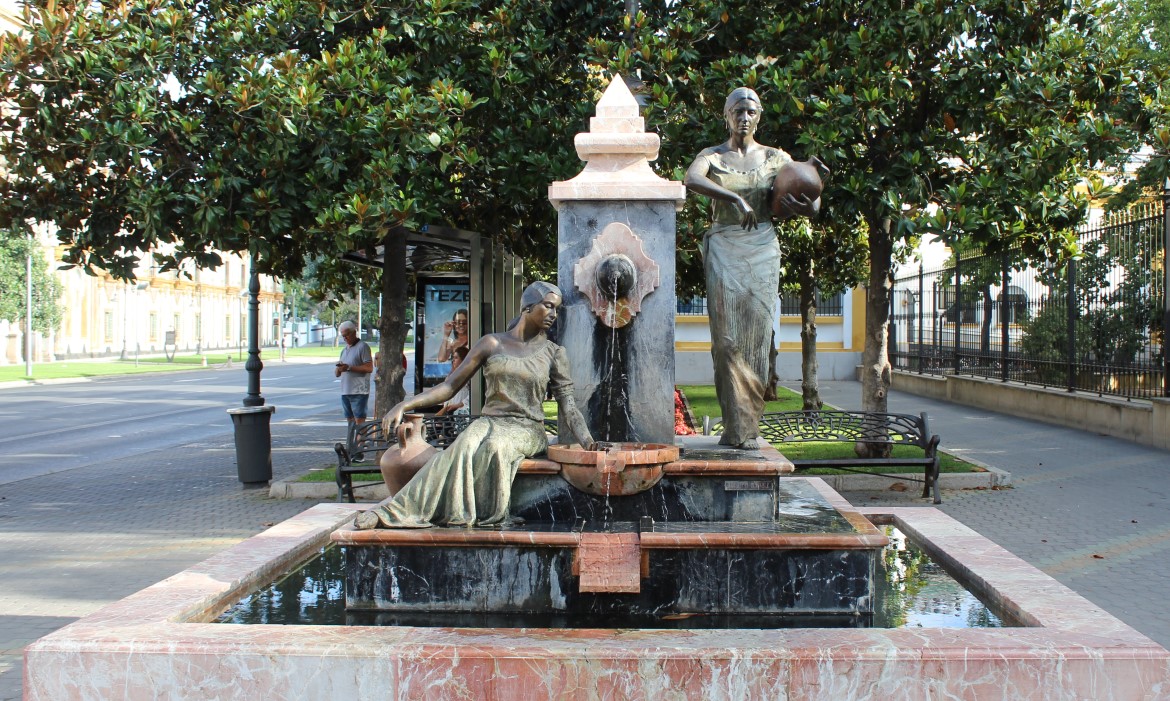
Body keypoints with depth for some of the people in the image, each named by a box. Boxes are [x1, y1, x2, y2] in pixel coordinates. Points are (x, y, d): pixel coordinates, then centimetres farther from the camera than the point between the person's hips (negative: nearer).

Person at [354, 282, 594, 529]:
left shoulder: (554, 353, 8)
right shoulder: (492, 344, 9)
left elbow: (568, 406, 4)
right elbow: (450, 386, 8)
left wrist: (588, 442, -15)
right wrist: (404, 405, -5)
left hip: (527, 428, 0)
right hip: (489, 422, 1)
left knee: (495, 447, -37)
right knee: (464, 448, -35)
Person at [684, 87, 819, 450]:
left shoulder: (776, 158, 11)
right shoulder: (712, 156, 6)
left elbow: (809, 201, 8)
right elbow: (691, 180, -18)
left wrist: (808, 207, -16)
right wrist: (736, 198, -29)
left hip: (761, 250, 1)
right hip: (723, 249, -1)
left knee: (756, 335, -4)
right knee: (726, 335, -7)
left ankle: (748, 425, 2)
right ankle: (737, 423, -2)